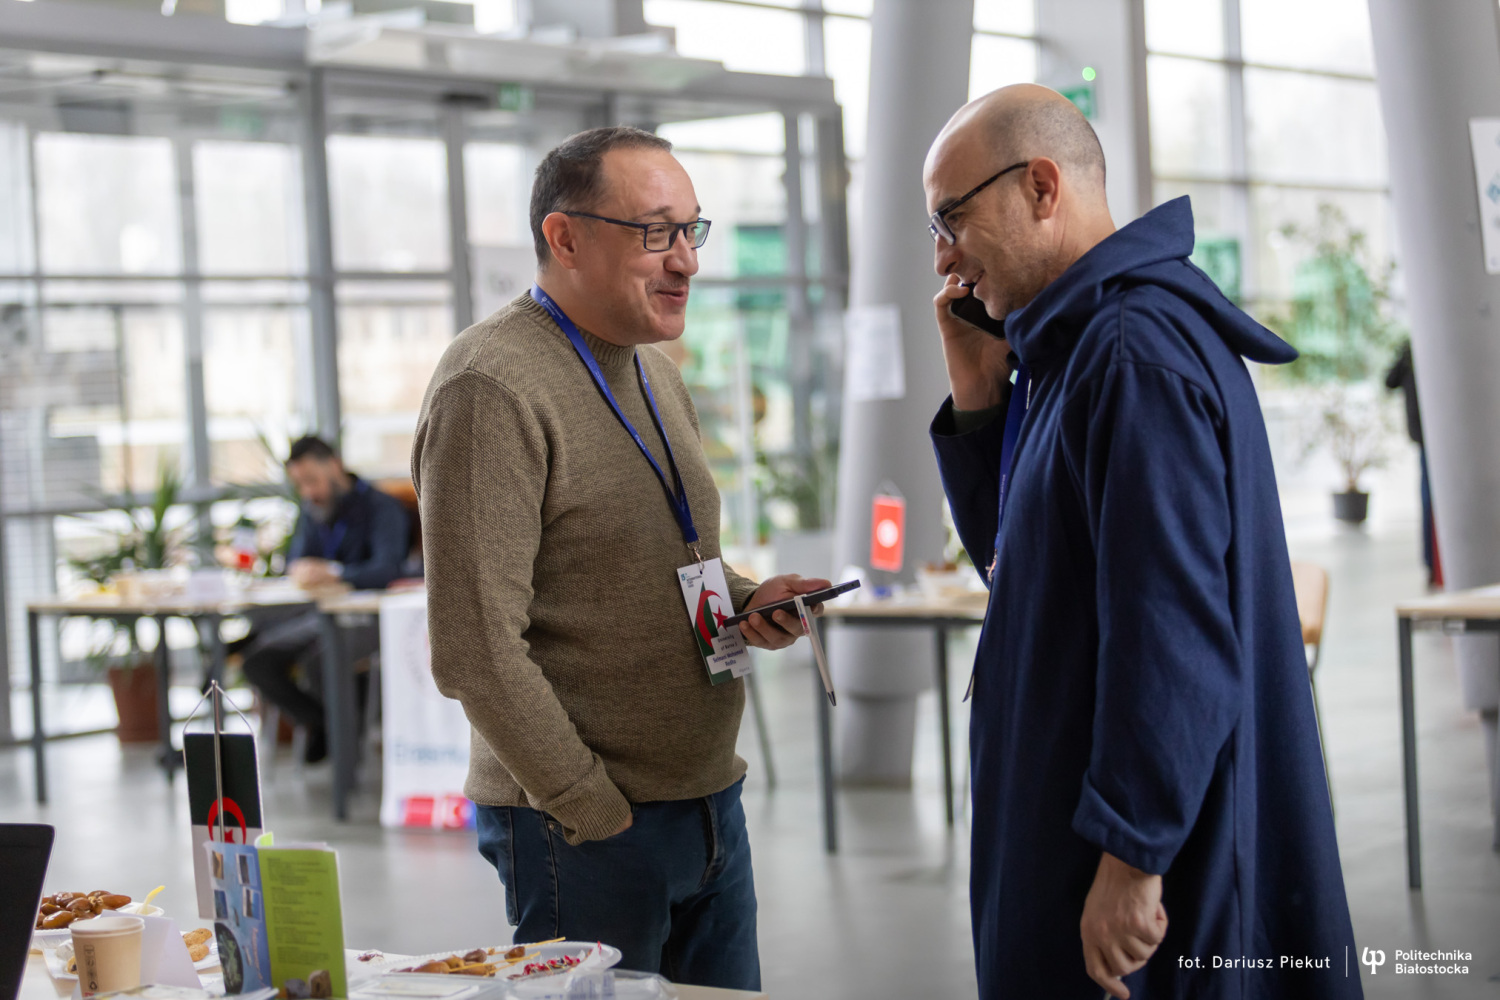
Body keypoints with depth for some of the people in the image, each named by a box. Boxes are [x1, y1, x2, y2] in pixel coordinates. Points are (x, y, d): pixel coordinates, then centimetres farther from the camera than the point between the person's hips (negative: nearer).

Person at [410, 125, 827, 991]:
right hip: (584, 825, -8)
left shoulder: (653, 370, 13)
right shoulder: (493, 386, -16)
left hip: (711, 803, 8)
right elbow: (477, 650, -20)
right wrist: (595, 815, -16)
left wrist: (742, 598, 3)